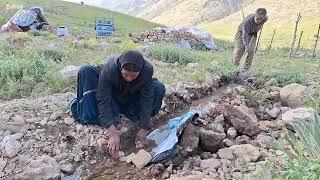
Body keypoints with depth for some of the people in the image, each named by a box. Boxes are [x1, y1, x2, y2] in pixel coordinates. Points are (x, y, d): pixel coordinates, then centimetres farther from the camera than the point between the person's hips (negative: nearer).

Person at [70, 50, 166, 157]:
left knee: (159, 89, -25)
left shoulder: (147, 70, -32)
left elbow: (146, 100, -27)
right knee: (86, 71, -28)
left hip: (130, 98, 2)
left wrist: (143, 130, -33)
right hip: (110, 95, -2)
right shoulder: (109, 69, -36)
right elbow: (103, 101, -37)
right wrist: (113, 133, -45)